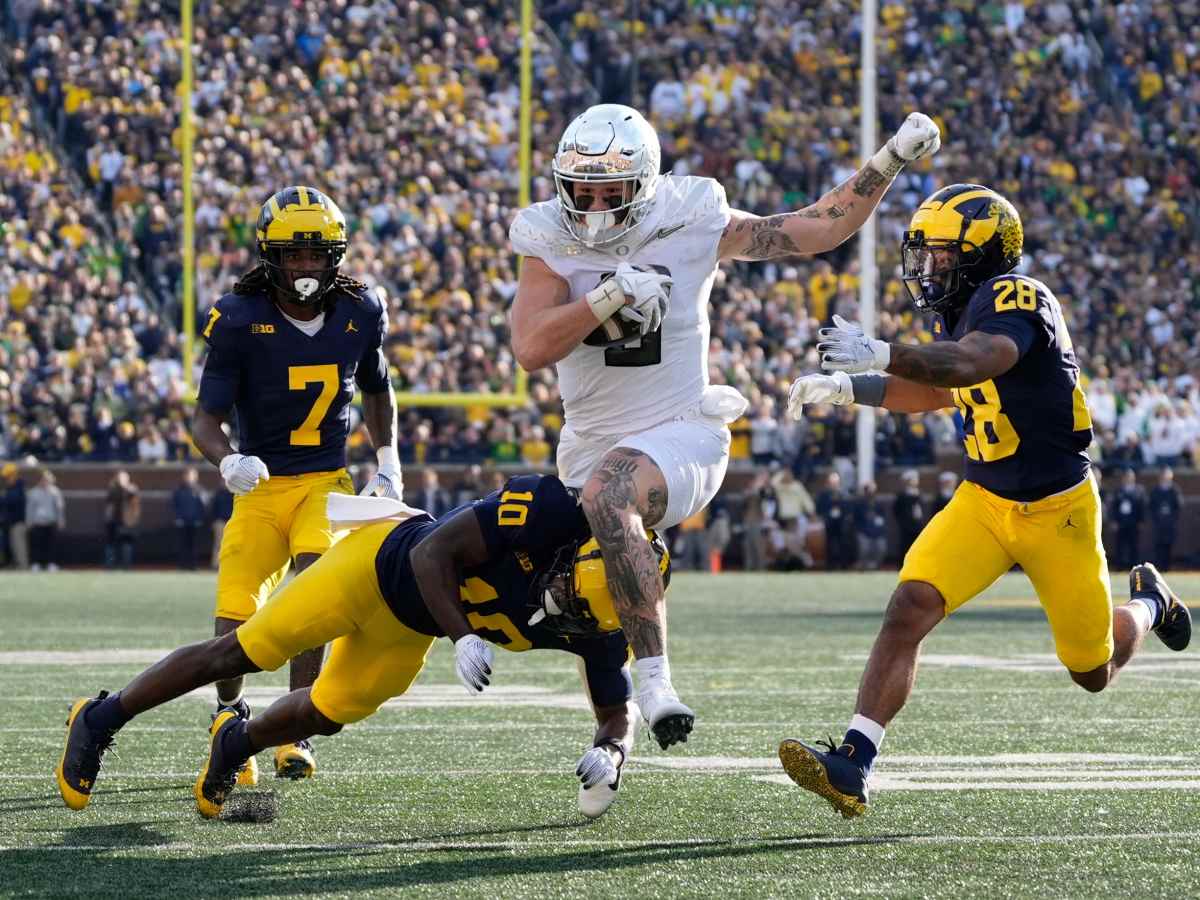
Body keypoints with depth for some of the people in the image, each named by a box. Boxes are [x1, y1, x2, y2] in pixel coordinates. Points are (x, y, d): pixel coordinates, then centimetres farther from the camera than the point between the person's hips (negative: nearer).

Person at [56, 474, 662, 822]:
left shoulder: (597, 625, -21)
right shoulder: (555, 510, -37)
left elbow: (618, 710, -7)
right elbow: (434, 554, -32)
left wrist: (610, 751, -30)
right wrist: (461, 636, -45)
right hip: (385, 563, -5)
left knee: (325, 715, 13)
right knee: (241, 653, 1)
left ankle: (237, 742, 44)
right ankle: (101, 720, 16)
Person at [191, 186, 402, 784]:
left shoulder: (360, 314, -1)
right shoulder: (239, 320, -12)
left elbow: (376, 390, 20)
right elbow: (206, 419, -10)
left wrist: (388, 461, 8)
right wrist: (227, 461, -31)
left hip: (327, 484, 1)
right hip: (261, 487, -1)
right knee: (235, 632, -11)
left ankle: (295, 734, -14)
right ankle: (230, 714, 18)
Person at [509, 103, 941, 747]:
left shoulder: (689, 225, -7)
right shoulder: (550, 242, -4)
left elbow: (820, 230, -1)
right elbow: (530, 350, -18)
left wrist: (891, 159, -8)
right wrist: (612, 295, -28)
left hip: (677, 435, -5)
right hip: (592, 446, 5)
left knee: (606, 493, -37)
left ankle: (655, 680, -40)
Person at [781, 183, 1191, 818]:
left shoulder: (1014, 299, -24)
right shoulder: (960, 310, 1)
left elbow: (969, 364, -45)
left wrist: (879, 354, -59)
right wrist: (846, 387, 11)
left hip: (1056, 509, -6)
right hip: (983, 500, 6)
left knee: (1095, 672, 12)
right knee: (910, 606, -20)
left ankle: (1147, 602, 46)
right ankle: (852, 765, -26)